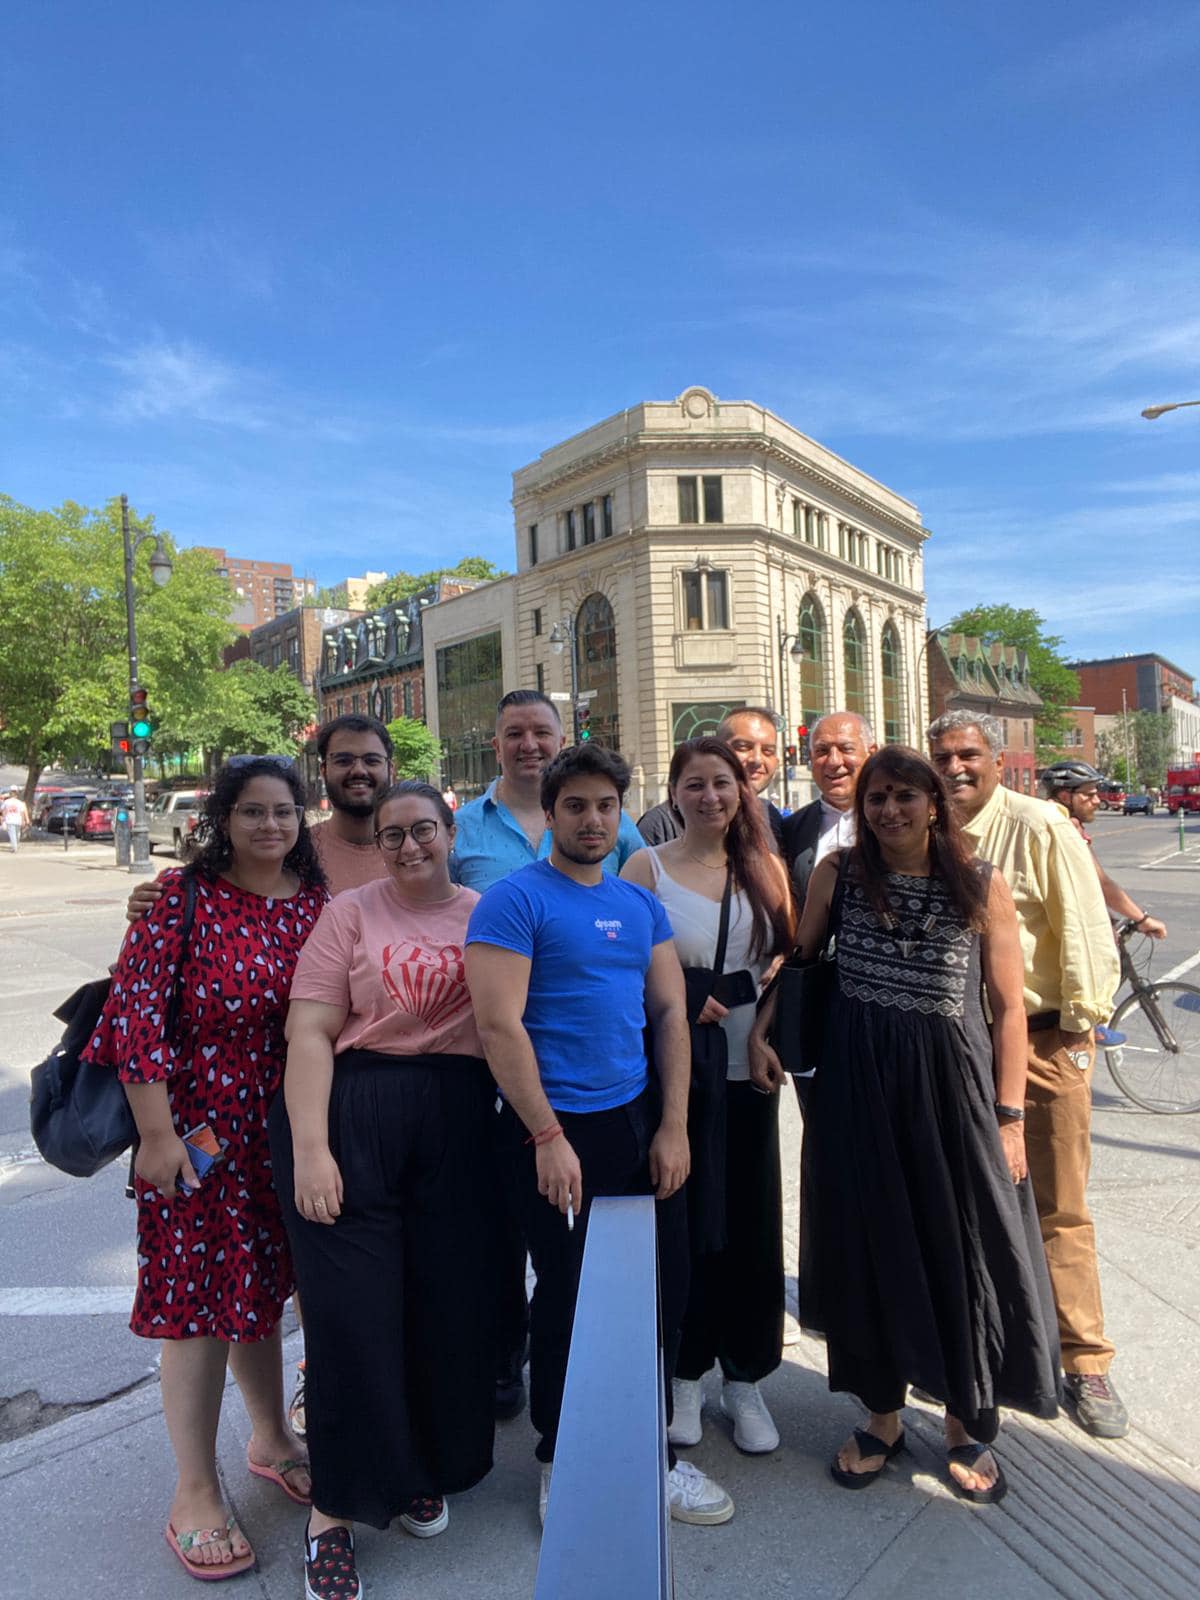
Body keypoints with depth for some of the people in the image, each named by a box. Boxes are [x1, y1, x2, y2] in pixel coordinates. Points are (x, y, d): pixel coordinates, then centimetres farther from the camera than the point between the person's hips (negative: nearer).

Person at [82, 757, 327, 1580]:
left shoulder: (318, 899, -1)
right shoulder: (185, 893, -12)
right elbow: (135, 1009, -15)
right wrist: (156, 1135, -15)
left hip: (286, 1129, 4)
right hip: (198, 1129, -4)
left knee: (262, 1282, 20)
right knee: (200, 1294, 8)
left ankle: (271, 1439, 42)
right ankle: (196, 1492, 29)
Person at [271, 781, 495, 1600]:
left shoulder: (488, 914, 8)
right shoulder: (350, 913, 0)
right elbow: (309, 1032, -6)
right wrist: (308, 1147, -13)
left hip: (458, 1124, 3)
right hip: (351, 1114, -2)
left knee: (449, 1300, 10)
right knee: (354, 1307, 2)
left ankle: (424, 1470, 37)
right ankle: (336, 1505, 25)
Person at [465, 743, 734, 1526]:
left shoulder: (641, 904, 8)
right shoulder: (516, 899, -11)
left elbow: (671, 1011, 7)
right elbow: (500, 1026, -16)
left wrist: (673, 1126, 0)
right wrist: (548, 1138, -16)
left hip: (641, 1121, 6)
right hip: (558, 1129, -5)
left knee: (663, 1289, 14)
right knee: (568, 1302, 10)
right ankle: (561, 1464, 35)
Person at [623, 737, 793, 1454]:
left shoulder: (766, 868, 7)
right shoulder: (647, 866, -2)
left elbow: (791, 958, 11)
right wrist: (682, 1000, -17)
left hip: (747, 1070, 3)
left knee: (751, 1224, 10)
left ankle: (745, 1379, 31)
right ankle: (685, 1374, 29)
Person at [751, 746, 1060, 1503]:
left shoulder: (984, 885, -3)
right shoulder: (838, 873, -1)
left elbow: (1008, 1007, -1)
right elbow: (796, 960, 10)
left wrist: (1009, 1115, -3)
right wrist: (760, 1030, 0)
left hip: (952, 1082, -1)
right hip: (857, 1082, 1)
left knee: (964, 1252, 9)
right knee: (868, 1248, 11)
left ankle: (967, 1424, 35)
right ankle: (883, 1416, 34)